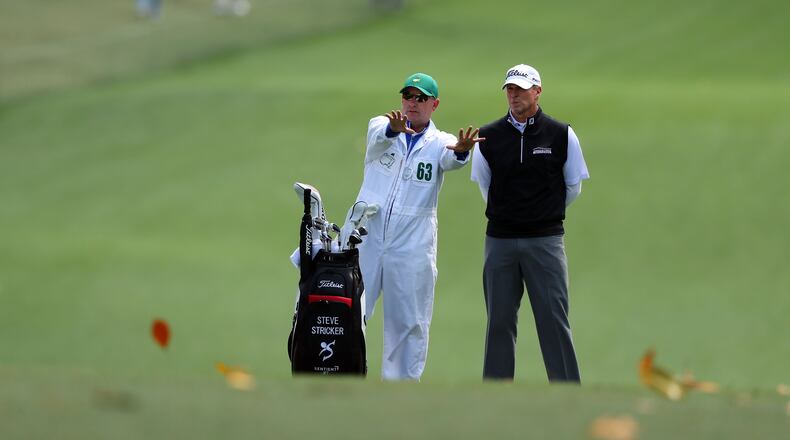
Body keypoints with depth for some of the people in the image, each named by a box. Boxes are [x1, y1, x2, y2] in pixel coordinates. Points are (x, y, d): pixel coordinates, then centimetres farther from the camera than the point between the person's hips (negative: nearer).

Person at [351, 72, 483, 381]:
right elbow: (380, 136, -21)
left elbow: (450, 160, -21)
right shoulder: (380, 126, 4)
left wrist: (461, 151, -46)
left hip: (413, 246, 0)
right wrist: (394, 128, -46)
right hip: (366, 237, 0)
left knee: (409, 320, 3)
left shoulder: (439, 143, 3)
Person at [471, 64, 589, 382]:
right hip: (499, 241, 2)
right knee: (499, 320, 4)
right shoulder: (489, 137, 4)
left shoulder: (561, 135, 0)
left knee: (553, 318, -5)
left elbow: (573, 188, 11)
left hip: (546, 240, -2)